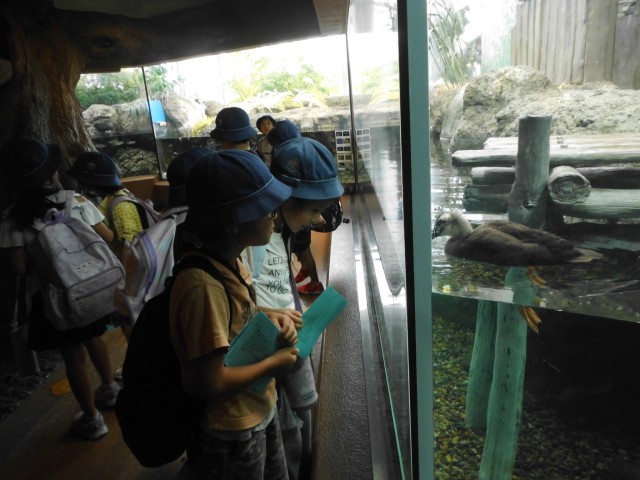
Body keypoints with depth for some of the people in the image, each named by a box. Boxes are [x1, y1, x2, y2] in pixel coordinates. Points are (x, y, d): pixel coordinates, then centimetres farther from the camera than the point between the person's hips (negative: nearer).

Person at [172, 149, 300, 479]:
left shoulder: (228, 260, -6)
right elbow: (211, 383, -30)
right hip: (231, 435, -8)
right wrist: (272, 364, -17)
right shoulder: (204, 286, -33)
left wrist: (267, 317, -7)